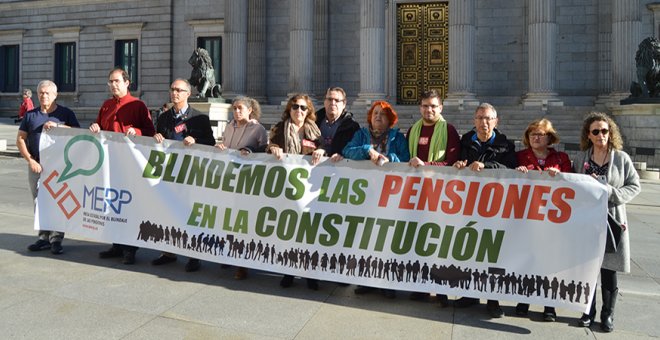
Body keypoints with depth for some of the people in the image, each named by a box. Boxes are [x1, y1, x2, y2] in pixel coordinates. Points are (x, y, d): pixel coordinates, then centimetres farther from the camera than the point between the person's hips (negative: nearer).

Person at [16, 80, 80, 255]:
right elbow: (20, 139, 8)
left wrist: (58, 126, -19)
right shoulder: (30, 115, 11)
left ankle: (56, 240, 2)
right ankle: (44, 238, 16)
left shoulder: (66, 114, 4)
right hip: (36, 165, 3)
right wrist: (30, 160, -4)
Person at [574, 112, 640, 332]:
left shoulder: (621, 158, 0)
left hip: (611, 219, -1)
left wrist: (610, 192, -13)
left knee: (608, 269, 4)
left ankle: (608, 314, 18)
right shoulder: (581, 159, 6)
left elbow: (635, 186, 0)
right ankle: (588, 312, 20)